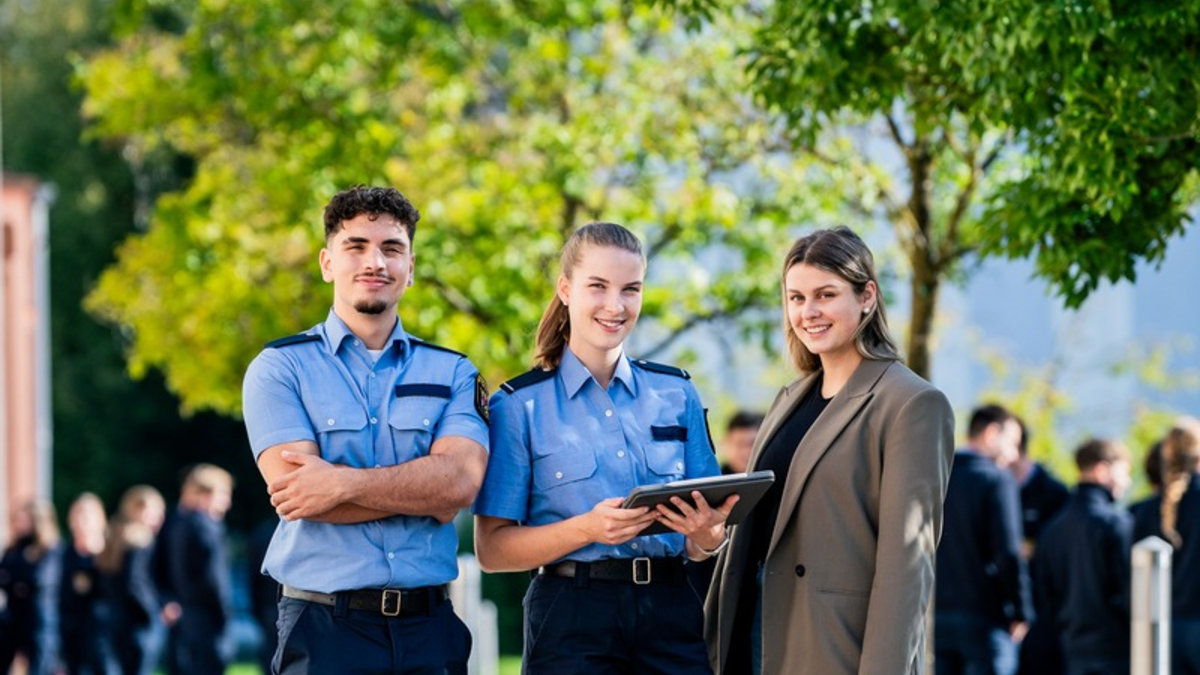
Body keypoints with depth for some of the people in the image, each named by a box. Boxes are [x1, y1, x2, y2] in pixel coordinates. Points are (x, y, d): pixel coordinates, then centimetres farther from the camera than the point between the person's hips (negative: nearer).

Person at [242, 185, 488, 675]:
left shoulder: (452, 374, 11)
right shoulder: (280, 368, 4)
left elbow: (460, 480, -7)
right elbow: (296, 491, -10)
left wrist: (344, 483, -15)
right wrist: (421, 489, -8)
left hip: (430, 631, 2)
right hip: (326, 628, -2)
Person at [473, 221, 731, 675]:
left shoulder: (676, 394, 11)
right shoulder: (520, 406, 1)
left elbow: (697, 547, 14)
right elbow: (492, 549, -6)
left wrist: (708, 535, -9)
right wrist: (587, 528, -20)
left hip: (672, 615, 3)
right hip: (572, 618, -3)